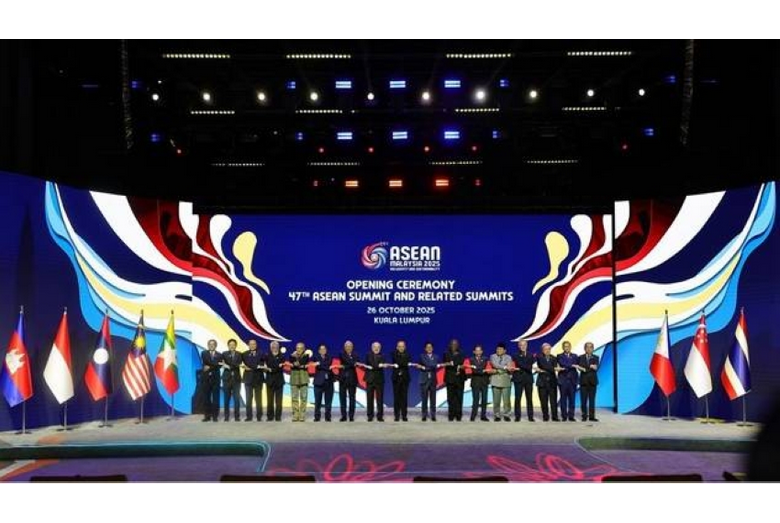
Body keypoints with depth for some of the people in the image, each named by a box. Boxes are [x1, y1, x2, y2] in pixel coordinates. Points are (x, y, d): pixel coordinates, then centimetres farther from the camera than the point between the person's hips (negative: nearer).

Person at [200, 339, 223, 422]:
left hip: (215, 378, 0)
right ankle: (207, 415, 5)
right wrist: (217, 363, -14)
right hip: (206, 378, 0)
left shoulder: (219, 355, 10)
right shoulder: (204, 353, 10)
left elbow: (219, 366, -4)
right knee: (207, 397, 2)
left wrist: (210, 367, -13)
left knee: (216, 397, -3)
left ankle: (215, 416, -1)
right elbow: (206, 362, -9)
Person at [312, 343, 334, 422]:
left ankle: (327, 416, 7)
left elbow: (329, 364, -8)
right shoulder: (316, 357, 7)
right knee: (318, 400, -1)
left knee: (328, 400, 2)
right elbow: (318, 366, -10)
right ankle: (317, 416, 6)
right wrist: (326, 367, -15)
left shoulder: (329, 357, 12)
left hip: (328, 381, 2)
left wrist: (320, 364, -11)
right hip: (319, 381, -2)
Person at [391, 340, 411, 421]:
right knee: (396, 397, 1)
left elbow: (406, 363, -11)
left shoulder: (407, 355, 6)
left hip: (405, 378, 1)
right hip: (396, 378, -1)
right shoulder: (394, 354, 3)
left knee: (404, 397, 1)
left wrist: (398, 365, -14)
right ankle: (397, 415, 6)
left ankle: (404, 415, 5)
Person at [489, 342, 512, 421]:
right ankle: (497, 415, 6)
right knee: (496, 400, -1)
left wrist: (498, 369, -13)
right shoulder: (493, 357, 10)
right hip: (496, 381, 0)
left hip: (506, 381, 0)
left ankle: (506, 415, 4)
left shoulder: (508, 357, 12)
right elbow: (494, 364, -9)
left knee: (506, 399, -5)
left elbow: (509, 368, -2)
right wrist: (505, 367, -14)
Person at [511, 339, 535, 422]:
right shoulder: (516, 356, 3)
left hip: (529, 379, 3)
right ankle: (517, 416, 3)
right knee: (517, 398, -2)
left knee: (529, 399, 3)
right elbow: (520, 364, -12)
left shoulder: (530, 355, 13)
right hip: (519, 379, -3)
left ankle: (530, 416, 8)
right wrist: (529, 368, -20)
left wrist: (519, 369, -5)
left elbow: (530, 366, 3)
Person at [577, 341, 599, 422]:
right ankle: (584, 416, 7)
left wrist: (585, 369, -18)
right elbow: (580, 368, -9)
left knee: (592, 399, 0)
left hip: (592, 381, 1)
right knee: (583, 400, 0)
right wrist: (591, 367, -19)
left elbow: (596, 368, -7)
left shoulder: (595, 358, 7)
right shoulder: (581, 357, 6)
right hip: (584, 381, 0)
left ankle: (592, 416, 3)